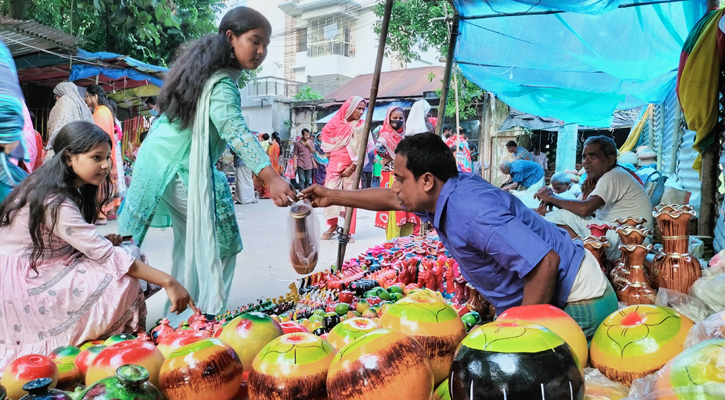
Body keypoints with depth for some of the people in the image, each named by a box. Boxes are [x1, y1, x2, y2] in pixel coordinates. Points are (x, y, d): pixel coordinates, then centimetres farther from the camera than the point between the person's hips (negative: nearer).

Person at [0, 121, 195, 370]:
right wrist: (168, 282, -31)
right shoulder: (54, 202, -27)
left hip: (43, 269, 9)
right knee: (122, 281, -24)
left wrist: (102, 242, -13)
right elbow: (106, 256, -30)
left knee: (133, 256, -4)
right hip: (24, 282, -9)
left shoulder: (69, 188, 2)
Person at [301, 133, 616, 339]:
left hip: (576, 305, -9)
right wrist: (332, 196, 23)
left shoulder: (470, 212, -30)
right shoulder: (447, 191, 0)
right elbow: (393, 199, 17)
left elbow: (545, 262, -36)